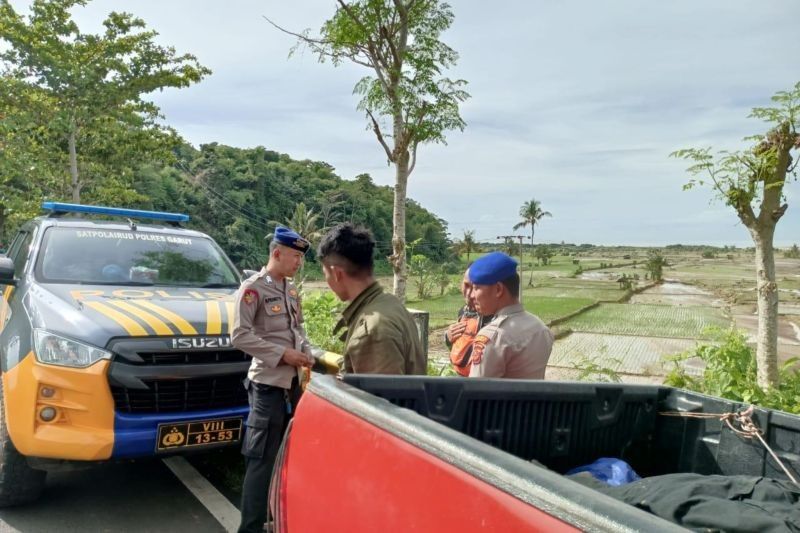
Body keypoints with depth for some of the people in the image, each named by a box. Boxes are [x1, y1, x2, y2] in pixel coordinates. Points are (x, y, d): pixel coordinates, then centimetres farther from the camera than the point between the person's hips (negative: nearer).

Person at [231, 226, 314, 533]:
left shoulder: (291, 290, 13)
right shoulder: (253, 288, -10)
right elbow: (239, 336, -17)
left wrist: (306, 353, 2)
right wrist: (282, 354, -18)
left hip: (294, 381, 8)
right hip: (268, 383, -8)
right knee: (263, 459, -3)